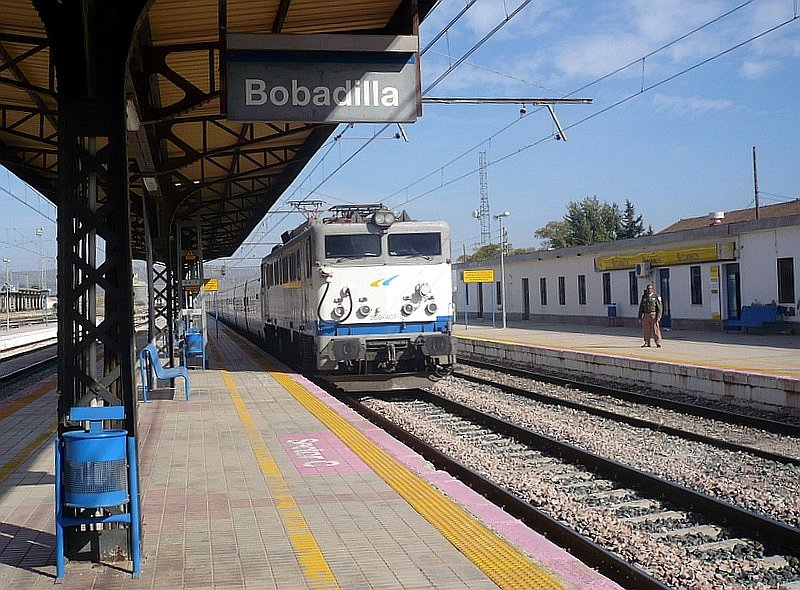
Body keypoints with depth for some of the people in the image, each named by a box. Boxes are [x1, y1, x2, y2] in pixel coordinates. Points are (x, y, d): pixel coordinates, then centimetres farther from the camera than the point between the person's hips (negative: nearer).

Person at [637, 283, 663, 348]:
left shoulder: (656, 297, 0)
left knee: (656, 330, -6)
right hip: (646, 315, 4)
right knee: (646, 330, 4)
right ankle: (647, 343, 10)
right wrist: (640, 317, 10)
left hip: (653, 315, -4)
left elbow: (660, 308, -4)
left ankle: (658, 343, -3)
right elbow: (641, 307, 15)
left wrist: (658, 317, -14)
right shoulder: (644, 297, 13)